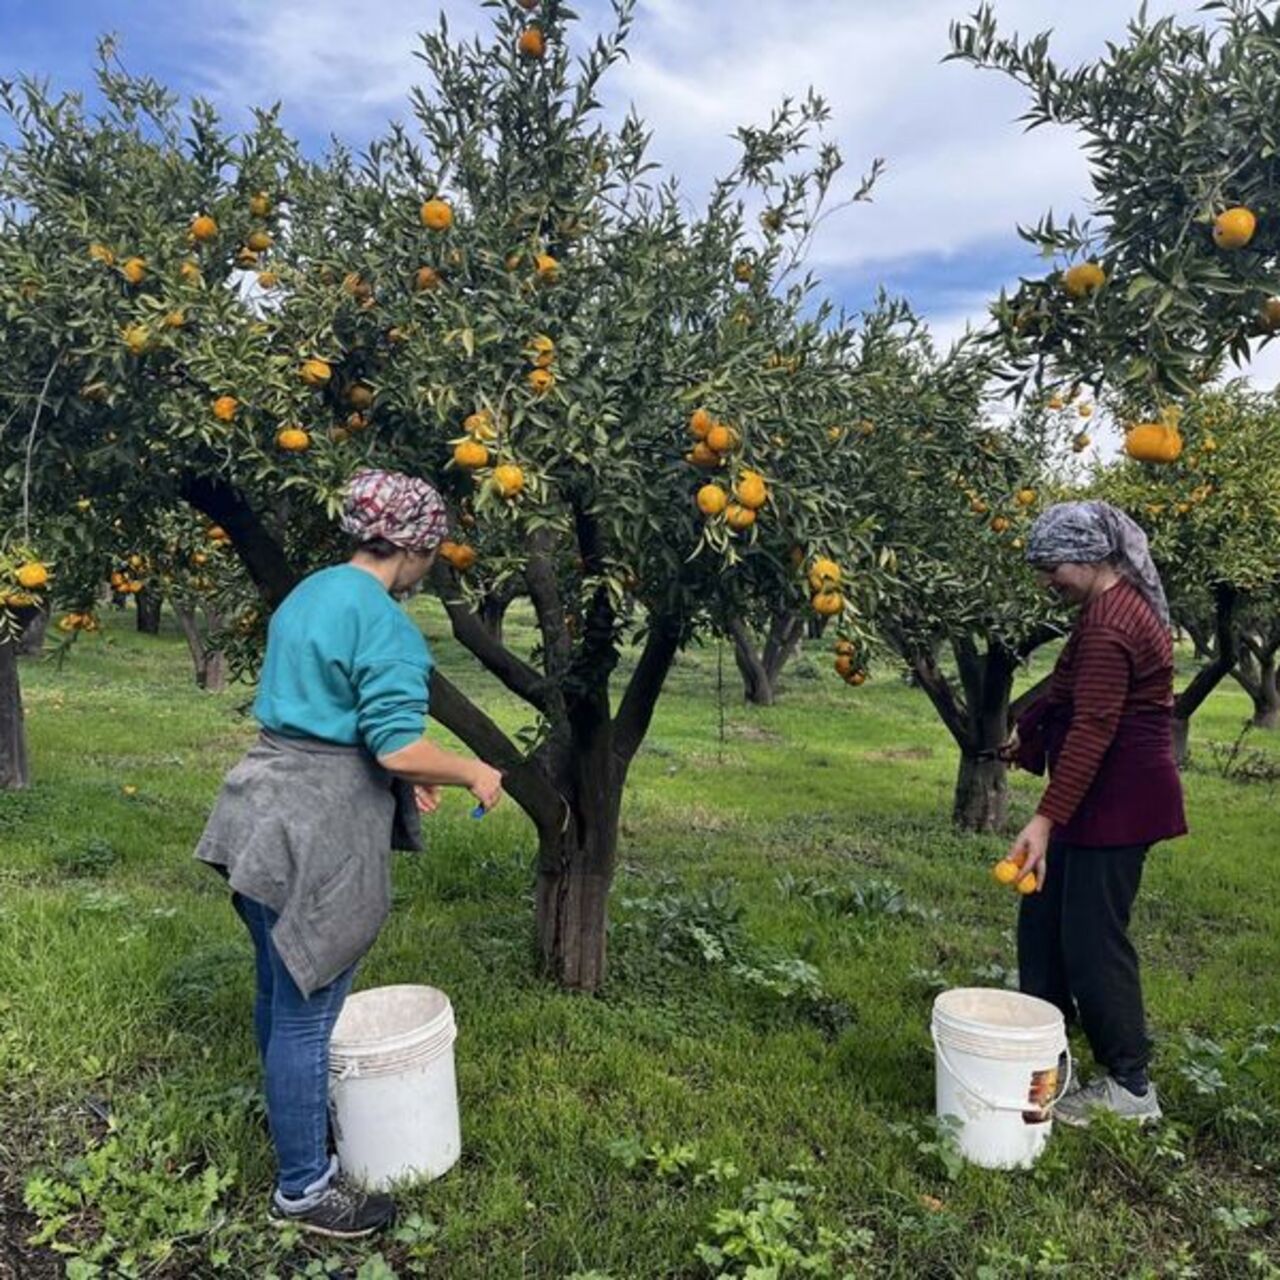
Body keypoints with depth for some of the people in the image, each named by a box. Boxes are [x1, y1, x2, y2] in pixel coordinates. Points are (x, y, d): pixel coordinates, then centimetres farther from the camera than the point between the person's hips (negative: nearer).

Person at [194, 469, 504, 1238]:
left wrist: (402, 776, 18)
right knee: (306, 1012, 3)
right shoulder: (387, 625, -17)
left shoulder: (308, 595, 13)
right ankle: (303, 1189, 18)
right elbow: (399, 749, -22)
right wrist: (475, 774, -5)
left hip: (268, 813, 10)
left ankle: (292, 1114, 44)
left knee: (282, 988, 24)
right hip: (318, 833, -10)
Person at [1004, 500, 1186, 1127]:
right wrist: (1029, 728, 33)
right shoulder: (1117, 604, 11)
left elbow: (1092, 729, -28)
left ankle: (1129, 1087, 12)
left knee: (1092, 938, -3)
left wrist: (1046, 820, -30)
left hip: (1116, 803, -11)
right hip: (1102, 797, 11)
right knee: (1043, 922, 16)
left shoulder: (1110, 625, -22)